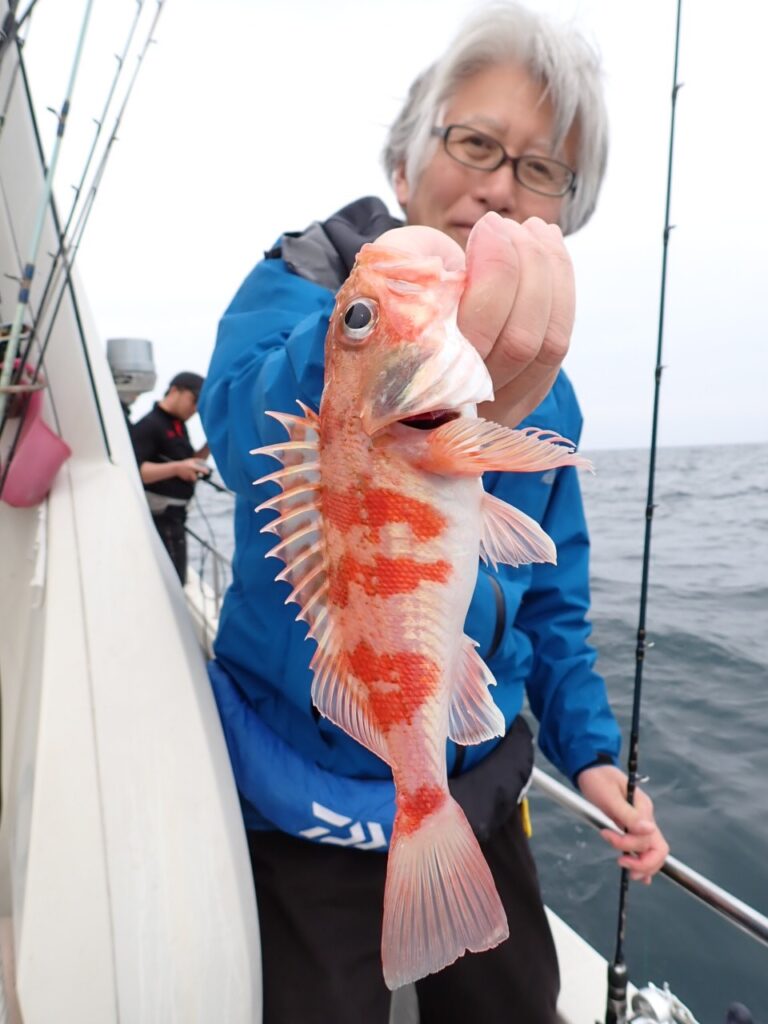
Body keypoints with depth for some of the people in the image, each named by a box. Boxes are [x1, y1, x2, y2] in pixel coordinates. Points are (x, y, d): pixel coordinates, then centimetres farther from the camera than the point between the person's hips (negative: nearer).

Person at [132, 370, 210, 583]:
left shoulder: (178, 424, 13)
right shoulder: (149, 425, -15)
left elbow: (187, 464, 21)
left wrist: (209, 446, 5)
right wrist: (177, 468, -35)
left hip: (174, 516, 10)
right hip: (159, 517, -10)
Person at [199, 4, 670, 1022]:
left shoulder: (541, 384, 1)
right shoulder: (295, 286, -13)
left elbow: (552, 602, 8)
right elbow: (256, 423, -38)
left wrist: (591, 749, -1)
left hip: (476, 788, 5)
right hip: (310, 800, -4)